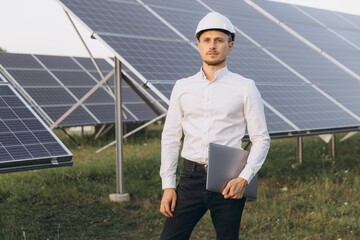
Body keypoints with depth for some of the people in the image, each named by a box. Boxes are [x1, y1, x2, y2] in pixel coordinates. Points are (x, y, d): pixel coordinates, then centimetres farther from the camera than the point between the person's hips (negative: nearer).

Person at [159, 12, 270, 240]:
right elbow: (171, 138, 8)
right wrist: (168, 185, 1)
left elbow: (261, 139, 0)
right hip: (191, 178, 2)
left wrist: (244, 178, -13)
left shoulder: (245, 88, 1)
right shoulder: (182, 87, 8)